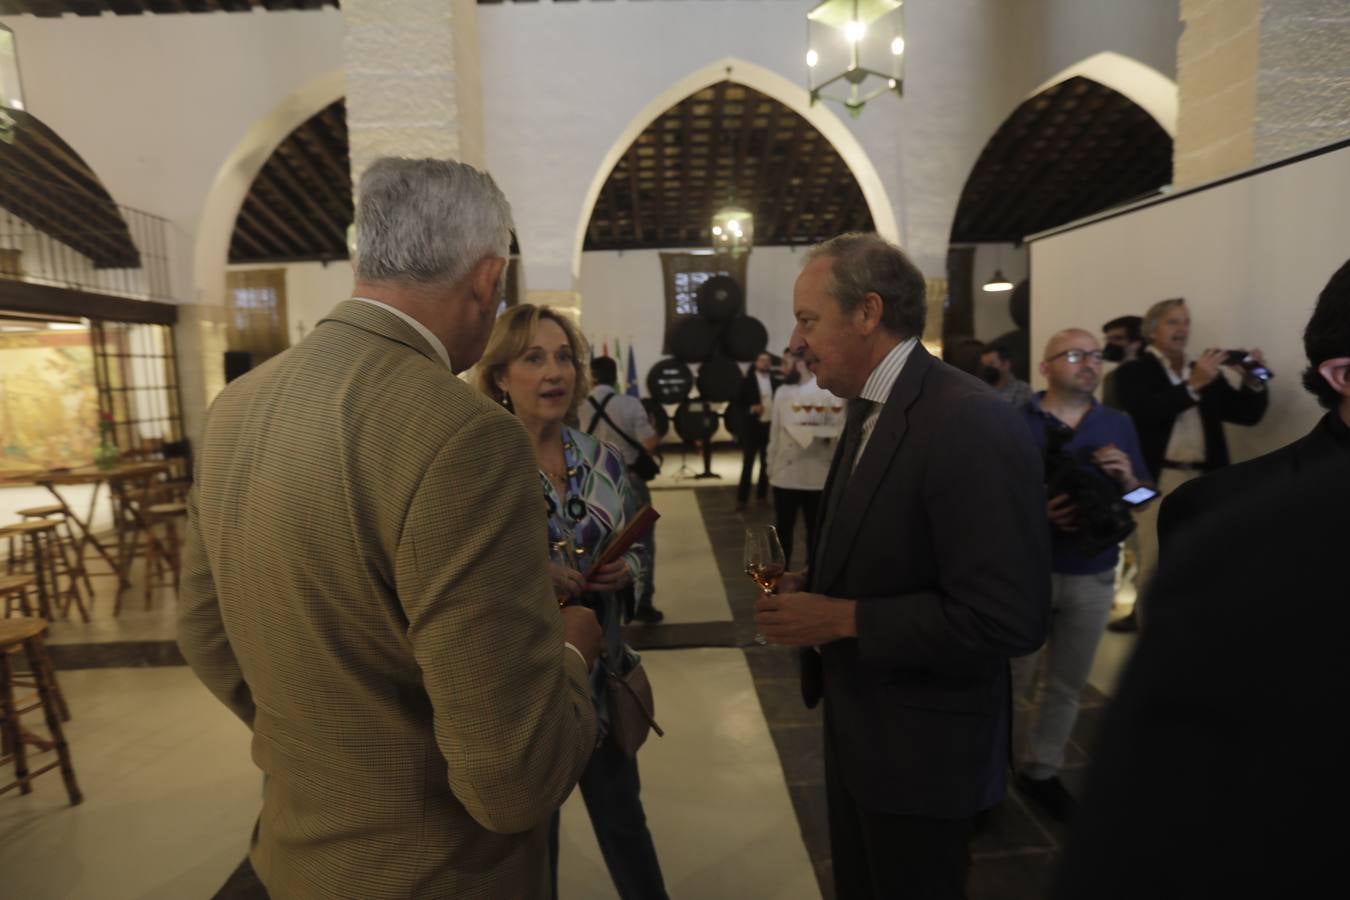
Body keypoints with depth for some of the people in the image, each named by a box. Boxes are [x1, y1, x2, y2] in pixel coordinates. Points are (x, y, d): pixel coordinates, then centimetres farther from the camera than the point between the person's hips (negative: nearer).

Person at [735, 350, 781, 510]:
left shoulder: (776, 382, 7)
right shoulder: (747, 381, 0)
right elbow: (740, 402, -2)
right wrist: (752, 408, -17)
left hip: (770, 426, 3)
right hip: (753, 426, -3)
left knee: (767, 462, 10)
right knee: (748, 463, 0)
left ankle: (762, 494, 21)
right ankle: (742, 498, 4)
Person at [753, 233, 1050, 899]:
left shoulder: (971, 425, -26)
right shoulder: (870, 409, 4)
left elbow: (1007, 618, -28)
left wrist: (842, 618, -25)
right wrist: (813, 588, -3)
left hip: (923, 746, -8)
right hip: (858, 725, 8)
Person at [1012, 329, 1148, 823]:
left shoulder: (1119, 424, 7)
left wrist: (1126, 477, -11)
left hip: (1093, 575, 4)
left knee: (1067, 683, 14)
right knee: (1017, 679, 8)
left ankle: (1041, 771, 31)